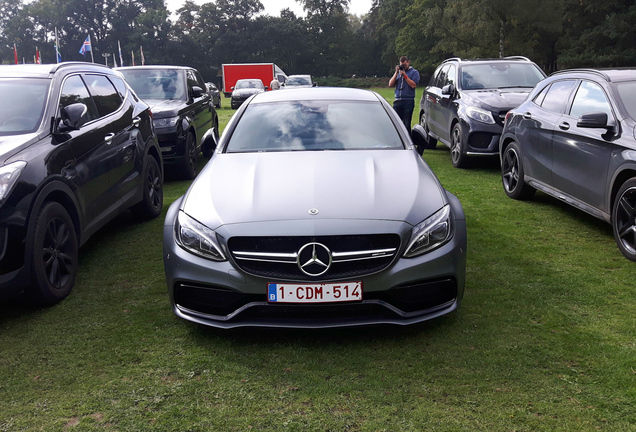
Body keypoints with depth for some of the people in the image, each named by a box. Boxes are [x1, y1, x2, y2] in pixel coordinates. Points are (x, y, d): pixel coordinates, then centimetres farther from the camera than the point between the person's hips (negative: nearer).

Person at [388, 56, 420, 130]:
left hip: (409, 101, -4)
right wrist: (396, 73, 1)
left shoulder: (414, 72, 5)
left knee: (406, 124, -1)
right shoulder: (398, 72, 19)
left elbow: (413, 85, -9)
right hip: (397, 101, 4)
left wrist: (405, 75, -9)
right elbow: (390, 84, 9)